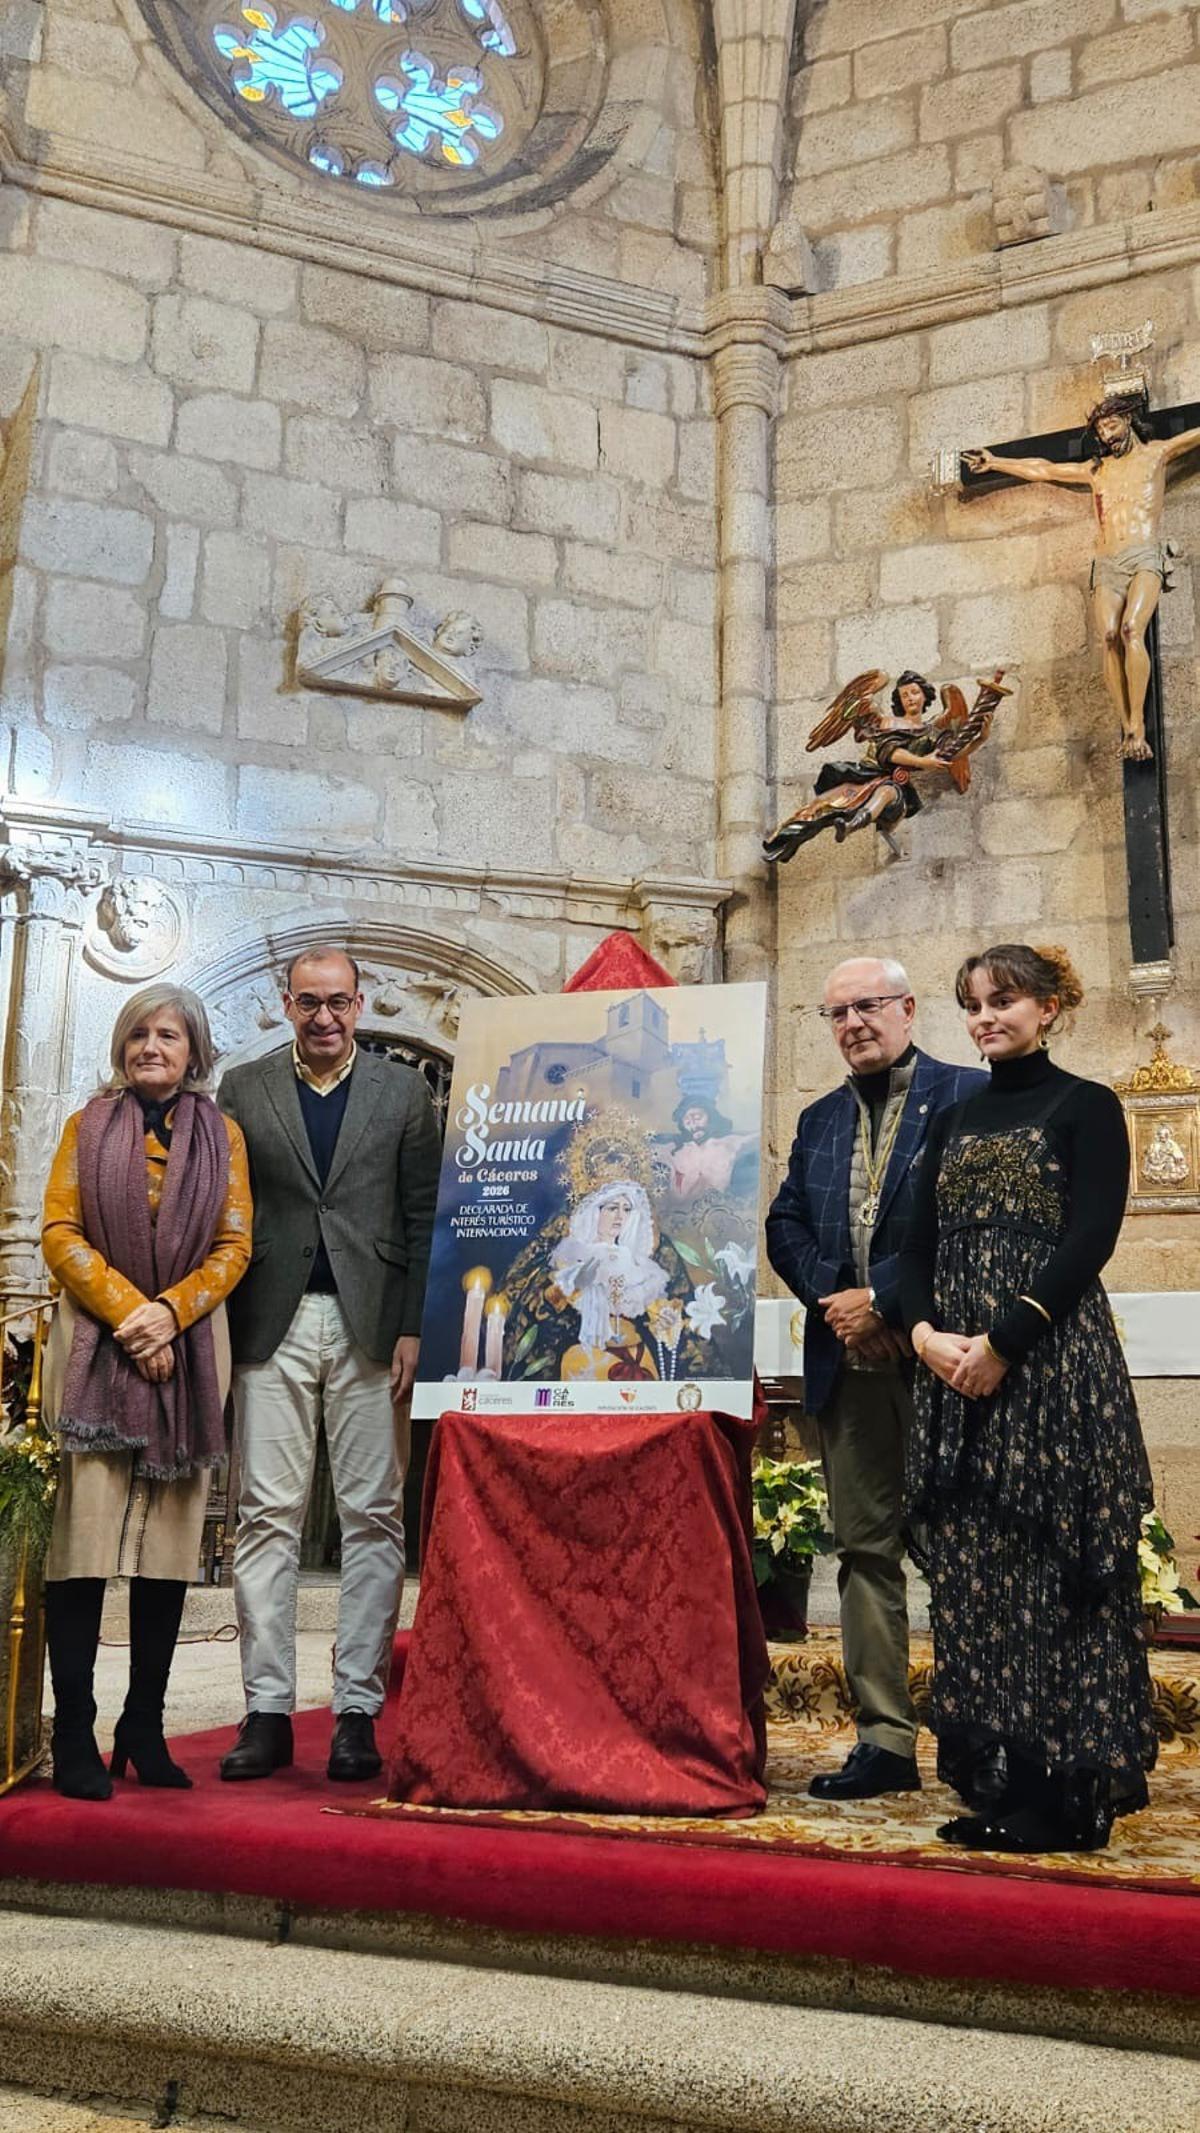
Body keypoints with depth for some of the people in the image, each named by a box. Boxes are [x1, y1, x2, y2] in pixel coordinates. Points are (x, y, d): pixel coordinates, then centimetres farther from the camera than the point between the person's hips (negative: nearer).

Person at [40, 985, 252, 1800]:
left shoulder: (221, 1135, 10)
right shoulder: (88, 1126, 9)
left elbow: (234, 1244, 4)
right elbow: (60, 1233, 1)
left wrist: (169, 1311, -10)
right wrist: (126, 1310, -10)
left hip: (188, 1353, 1)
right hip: (95, 1349, -1)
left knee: (170, 1543, 2)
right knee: (83, 1538, -7)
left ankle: (145, 1729, 11)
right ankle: (74, 1737, -2)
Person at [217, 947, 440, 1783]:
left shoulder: (404, 1090, 8)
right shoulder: (243, 1089, 10)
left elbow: (425, 1217, 5)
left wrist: (413, 1328, -3)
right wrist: (217, 1326, -1)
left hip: (370, 1326, 0)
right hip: (271, 1326, 1)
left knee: (374, 1517, 1)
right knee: (268, 1515, 1)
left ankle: (359, 1710, 10)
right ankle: (268, 1711, 8)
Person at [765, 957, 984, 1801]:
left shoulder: (968, 1097, -1)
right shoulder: (819, 1120, 18)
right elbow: (786, 1224, 12)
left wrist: (884, 1298, -13)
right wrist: (832, 1298, -6)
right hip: (848, 1362, 6)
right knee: (865, 1549, 7)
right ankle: (886, 1740, 14)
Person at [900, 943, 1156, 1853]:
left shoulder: (1085, 1107, 1)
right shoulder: (955, 1120, 18)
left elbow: (1091, 1238, -10)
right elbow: (920, 1243, 13)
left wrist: (1004, 1339, -17)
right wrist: (925, 1331, -6)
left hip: (1052, 1363, -6)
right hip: (955, 1370, 6)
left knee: (1050, 1570, -4)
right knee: (972, 1574, 5)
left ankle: (1065, 1790, 5)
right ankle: (995, 1785, 14)